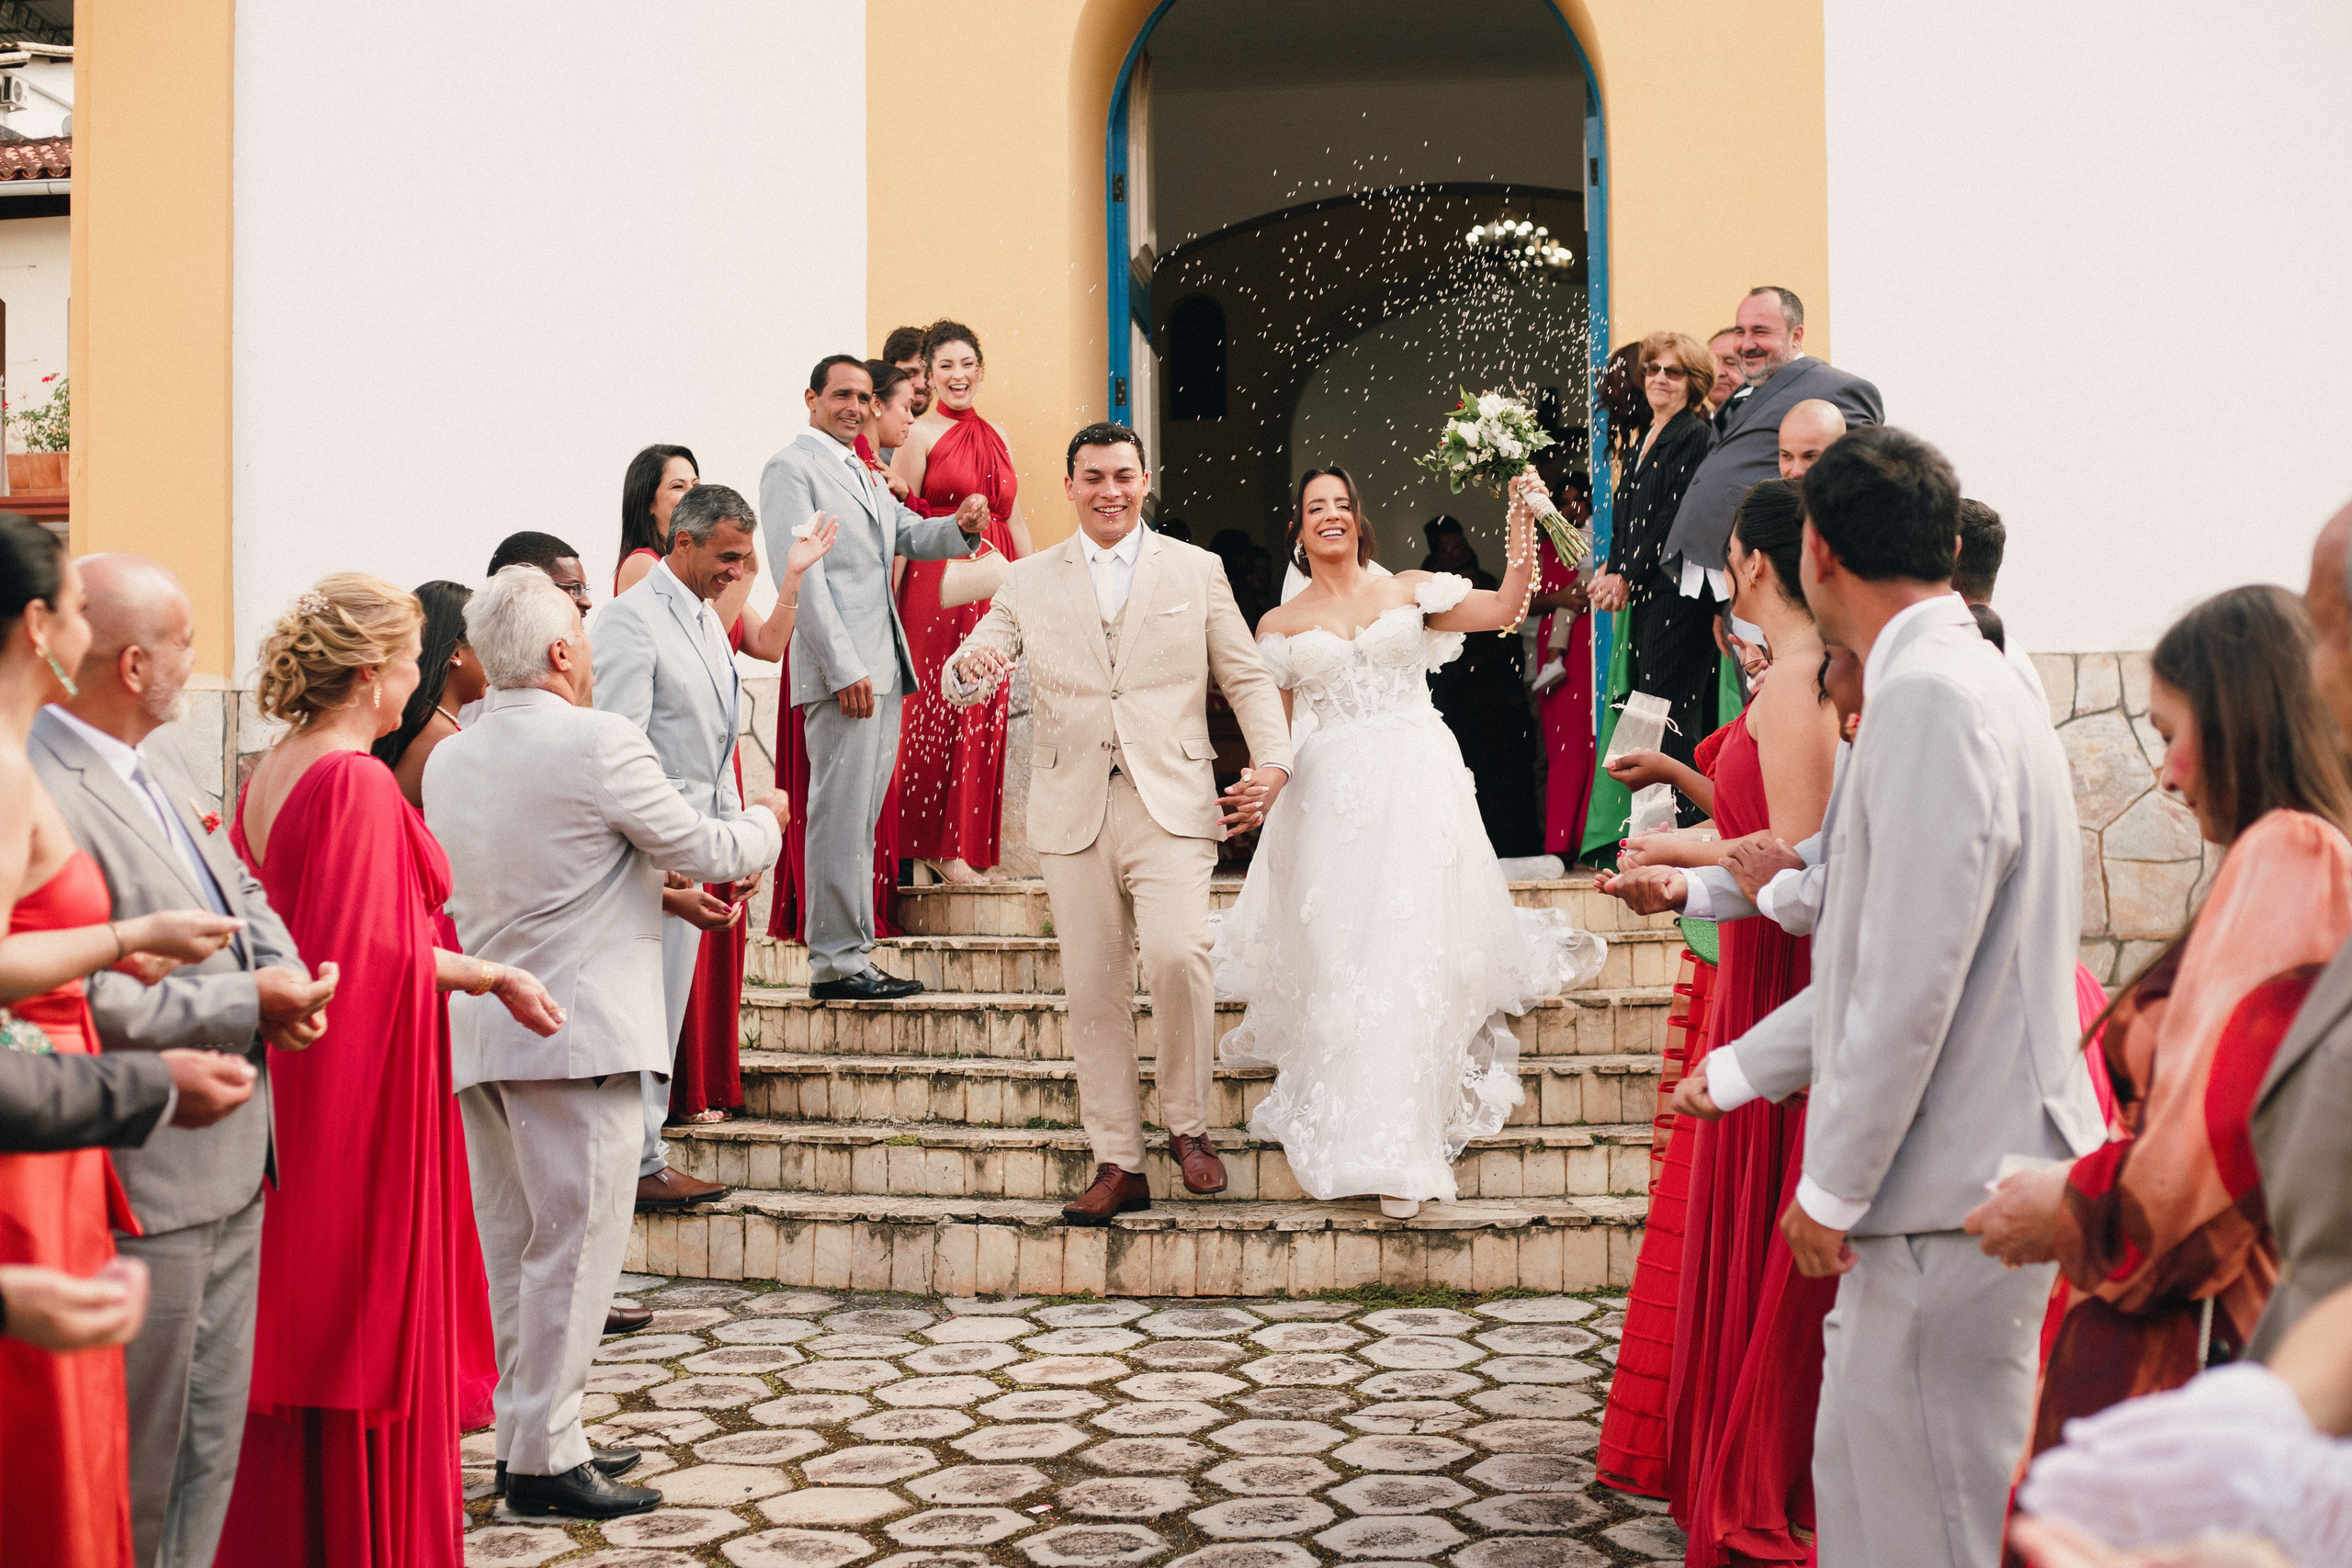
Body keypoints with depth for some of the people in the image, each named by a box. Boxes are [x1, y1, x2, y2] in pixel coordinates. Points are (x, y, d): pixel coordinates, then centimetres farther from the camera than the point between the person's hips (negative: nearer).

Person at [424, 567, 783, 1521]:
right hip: (578, 1034, -8)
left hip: (478, 1035, 8)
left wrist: (668, 891, 27)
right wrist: (766, 820, 14)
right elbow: (707, 850, -7)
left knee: (512, 1251, 15)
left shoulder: (447, 760, 10)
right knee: (572, 1247, -1)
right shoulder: (599, 743, -14)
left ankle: (523, 1432, 24)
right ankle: (545, 1458, 3)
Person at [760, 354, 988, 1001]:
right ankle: (836, 962, -5)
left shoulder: (865, 477, 25)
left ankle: (851, 953, 14)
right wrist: (845, 670, -18)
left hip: (883, 670, 9)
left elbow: (913, 536, 22)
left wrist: (961, 525, -3)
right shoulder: (791, 468, -3)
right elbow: (800, 574, -12)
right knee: (841, 817, -8)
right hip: (842, 672, -9)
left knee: (861, 819, 10)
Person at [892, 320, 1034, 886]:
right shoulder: (920, 435, -2)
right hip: (938, 581, -6)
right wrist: (892, 604, -14)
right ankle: (941, 845, 4)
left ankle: (979, 848, 13)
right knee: (939, 711, -4)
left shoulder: (996, 435, 16)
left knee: (987, 715, 6)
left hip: (992, 584, 6)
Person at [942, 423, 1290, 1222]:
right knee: (1093, 991, 3)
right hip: (1073, 810, 2)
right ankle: (1118, 1164, 13)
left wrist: (1272, 761, -6)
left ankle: (1187, 1127, 1)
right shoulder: (1030, 580, 12)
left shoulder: (1196, 570, 10)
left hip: (1171, 802, -2)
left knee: (1177, 954, -21)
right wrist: (970, 666, -19)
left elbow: (1246, 677, 11)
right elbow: (961, 684, 6)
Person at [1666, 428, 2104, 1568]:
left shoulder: (1931, 700, -19)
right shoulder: (1958, 684, 14)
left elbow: (1913, 983, -23)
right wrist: (1736, 1071, 25)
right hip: (1946, 1179, 10)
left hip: (1954, 1187, -10)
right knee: (1863, 1470, 20)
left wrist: (1835, 1186, -15)